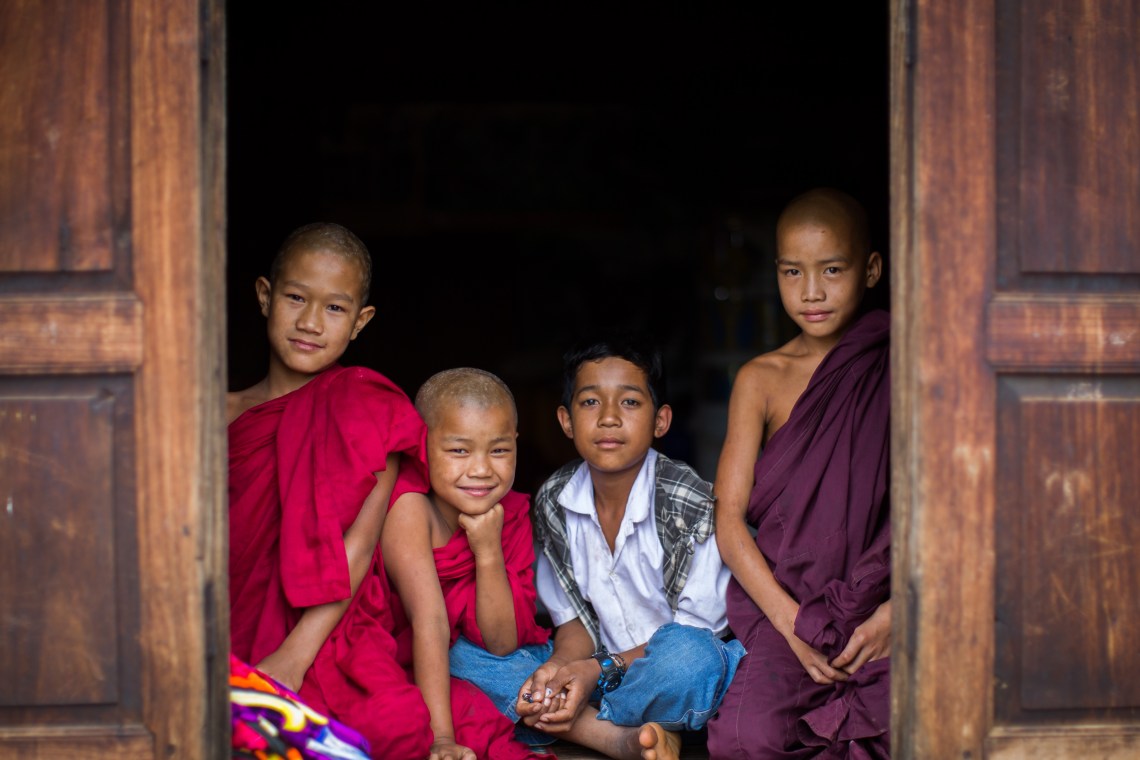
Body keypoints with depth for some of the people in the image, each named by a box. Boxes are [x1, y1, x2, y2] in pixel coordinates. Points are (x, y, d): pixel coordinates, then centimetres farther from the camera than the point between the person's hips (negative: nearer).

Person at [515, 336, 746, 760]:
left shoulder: (692, 506, -15)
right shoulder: (553, 502, -1)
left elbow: (696, 629, -13)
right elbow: (573, 618, 4)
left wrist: (602, 669, -25)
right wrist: (560, 667, -20)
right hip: (605, 669, 4)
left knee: (685, 651, -41)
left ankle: (575, 726, -15)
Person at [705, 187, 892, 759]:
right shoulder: (762, 380, 8)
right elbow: (729, 515, 1)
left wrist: (895, 612, -12)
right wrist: (792, 625, -12)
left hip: (885, 607, 0)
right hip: (787, 601, 1)